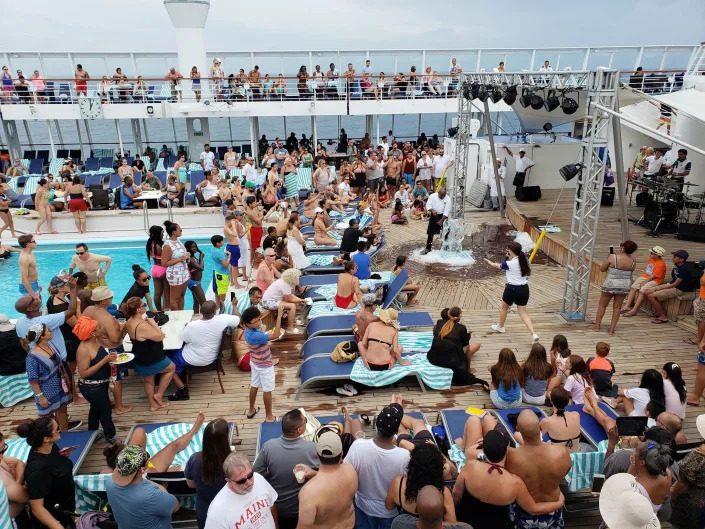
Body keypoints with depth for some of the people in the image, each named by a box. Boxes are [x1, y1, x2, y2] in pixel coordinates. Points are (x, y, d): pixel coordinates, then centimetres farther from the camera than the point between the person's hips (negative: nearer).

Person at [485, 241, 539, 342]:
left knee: (504, 307, 21)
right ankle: (533, 334, -4)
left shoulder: (510, 263, -17)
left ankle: (500, 327, 41)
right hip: (524, 289, 6)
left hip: (512, 289, -5)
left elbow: (497, 266, -1)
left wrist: (488, 261, 21)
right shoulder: (525, 260, 0)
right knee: (523, 312, 10)